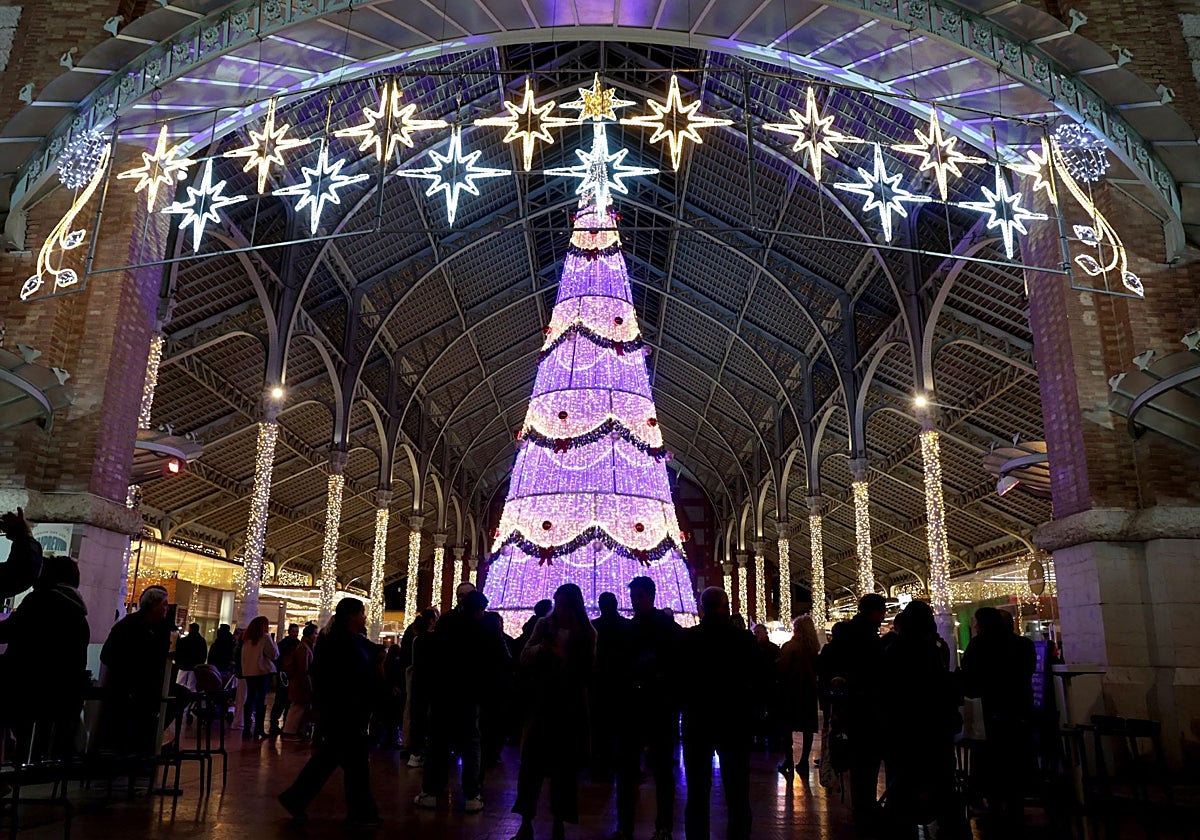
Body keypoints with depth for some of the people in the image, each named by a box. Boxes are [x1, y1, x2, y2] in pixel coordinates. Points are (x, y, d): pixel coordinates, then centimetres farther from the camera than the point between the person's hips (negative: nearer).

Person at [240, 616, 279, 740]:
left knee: (250, 699, 9)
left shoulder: (247, 638, 9)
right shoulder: (265, 637, -9)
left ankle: (247, 729, 10)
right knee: (261, 700, -1)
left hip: (248, 672, 5)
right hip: (263, 671, -5)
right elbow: (274, 655, -5)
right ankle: (258, 730, -2)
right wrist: (274, 643, 6)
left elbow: (244, 656, 17)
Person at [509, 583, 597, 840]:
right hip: (542, 702, 0)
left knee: (565, 766, 8)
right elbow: (524, 658, -2)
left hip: (571, 706, 0)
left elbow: (588, 668, -9)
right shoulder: (545, 625, 1)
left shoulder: (587, 633, 0)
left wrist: (575, 642, -18)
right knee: (532, 761, -1)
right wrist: (541, 648, -20)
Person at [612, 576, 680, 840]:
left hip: (660, 708, -4)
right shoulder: (628, 628, 9)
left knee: (662, 769, 5)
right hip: (631, 707, 4)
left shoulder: (669, 628, -3)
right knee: (626, 768, 7)